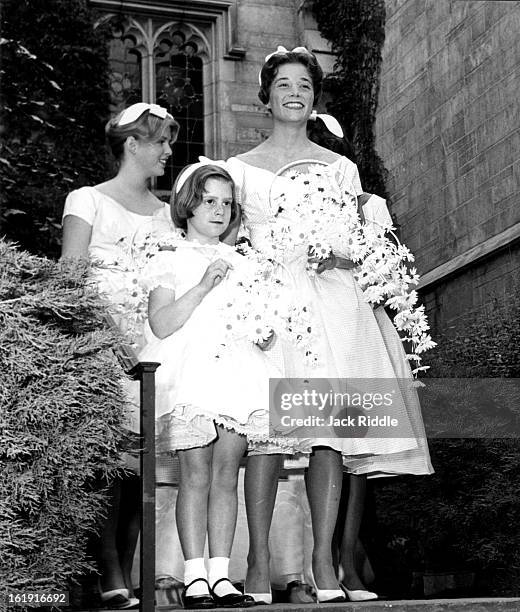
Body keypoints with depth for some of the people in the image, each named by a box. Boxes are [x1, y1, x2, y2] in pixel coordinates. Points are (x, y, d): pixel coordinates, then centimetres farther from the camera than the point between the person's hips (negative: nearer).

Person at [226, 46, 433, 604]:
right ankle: (258, 564, -12)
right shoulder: (240, 169, 17)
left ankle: (324, 563, -7)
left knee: (330, 423, -9)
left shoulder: (340, 168, 19)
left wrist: (338, 254, -10)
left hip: (329, 299, 1)